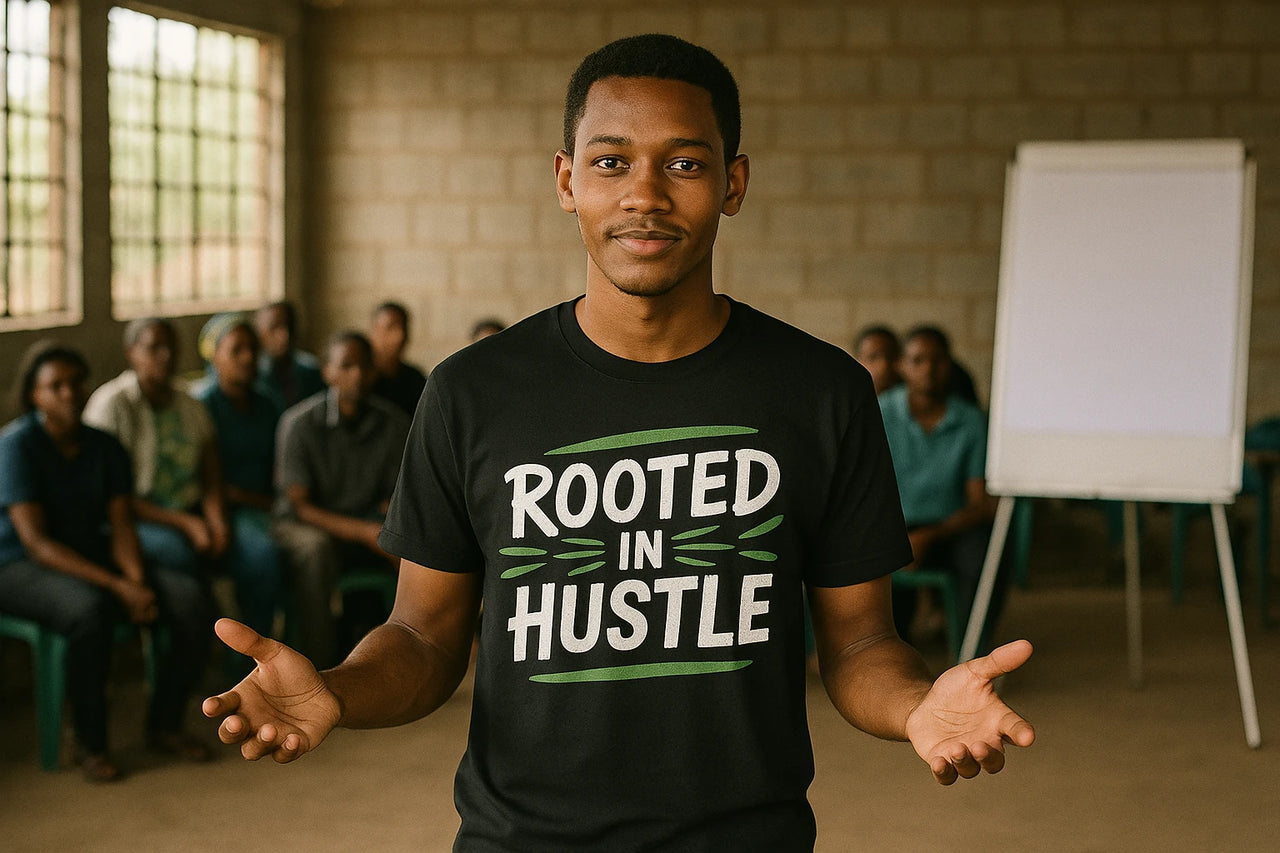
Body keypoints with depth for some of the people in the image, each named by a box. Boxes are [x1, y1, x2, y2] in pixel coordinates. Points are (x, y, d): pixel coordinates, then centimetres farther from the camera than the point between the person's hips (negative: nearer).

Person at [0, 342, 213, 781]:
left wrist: (138, 579, -22)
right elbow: (36, 542, -21)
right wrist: (116, 586, -28)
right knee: (88, 608, -39)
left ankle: (165, 724, -1)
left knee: (189, 596, -16)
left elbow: (121, 527, 0)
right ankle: (90, 743, -20)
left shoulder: (104, 445, 4)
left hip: (91, 557, 6)